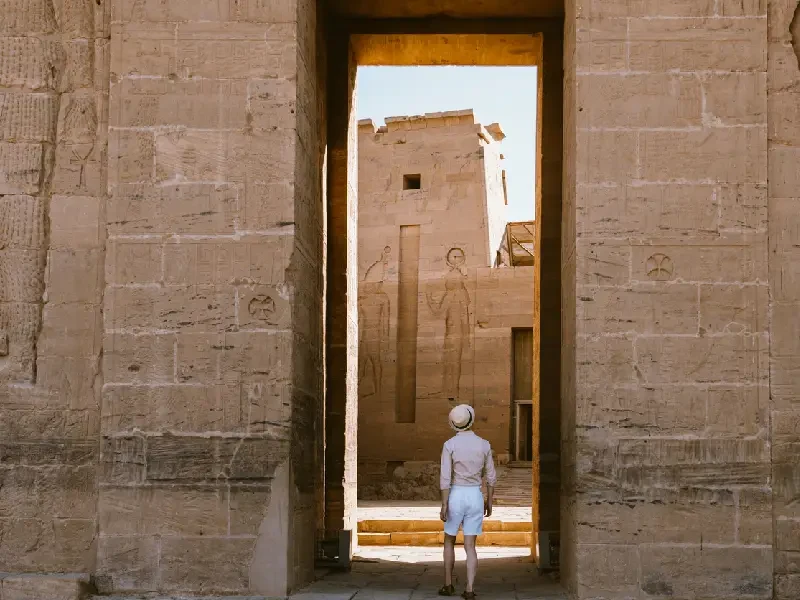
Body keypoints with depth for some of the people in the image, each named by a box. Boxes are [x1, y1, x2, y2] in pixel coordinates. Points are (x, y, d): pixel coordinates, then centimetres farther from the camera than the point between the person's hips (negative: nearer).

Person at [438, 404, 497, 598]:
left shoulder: (449, 445, -9)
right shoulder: (484, 444, 0)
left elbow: (445, 477, -13)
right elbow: (491, 477, 4)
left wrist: (444, 506, -11)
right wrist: (489, 501, 16)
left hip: (456, 497, -2)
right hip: (475, 498, 2)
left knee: (449, 541, 19)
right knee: (470, 546, 6)